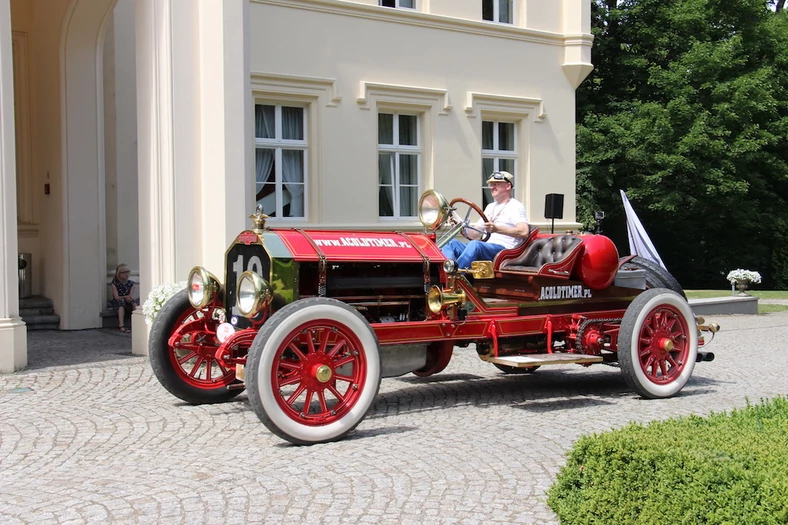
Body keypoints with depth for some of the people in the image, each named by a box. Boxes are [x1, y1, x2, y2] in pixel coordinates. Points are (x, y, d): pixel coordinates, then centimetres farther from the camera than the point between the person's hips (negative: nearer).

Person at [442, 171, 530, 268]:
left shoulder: (516, 206, 5)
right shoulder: (490, 207, 29)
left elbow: (524, 232, -14)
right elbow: (474, 234, 28)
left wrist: (497, 229, -26)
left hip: (504, 249, -7)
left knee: (475, 244, -35)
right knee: (452, 243, -13)